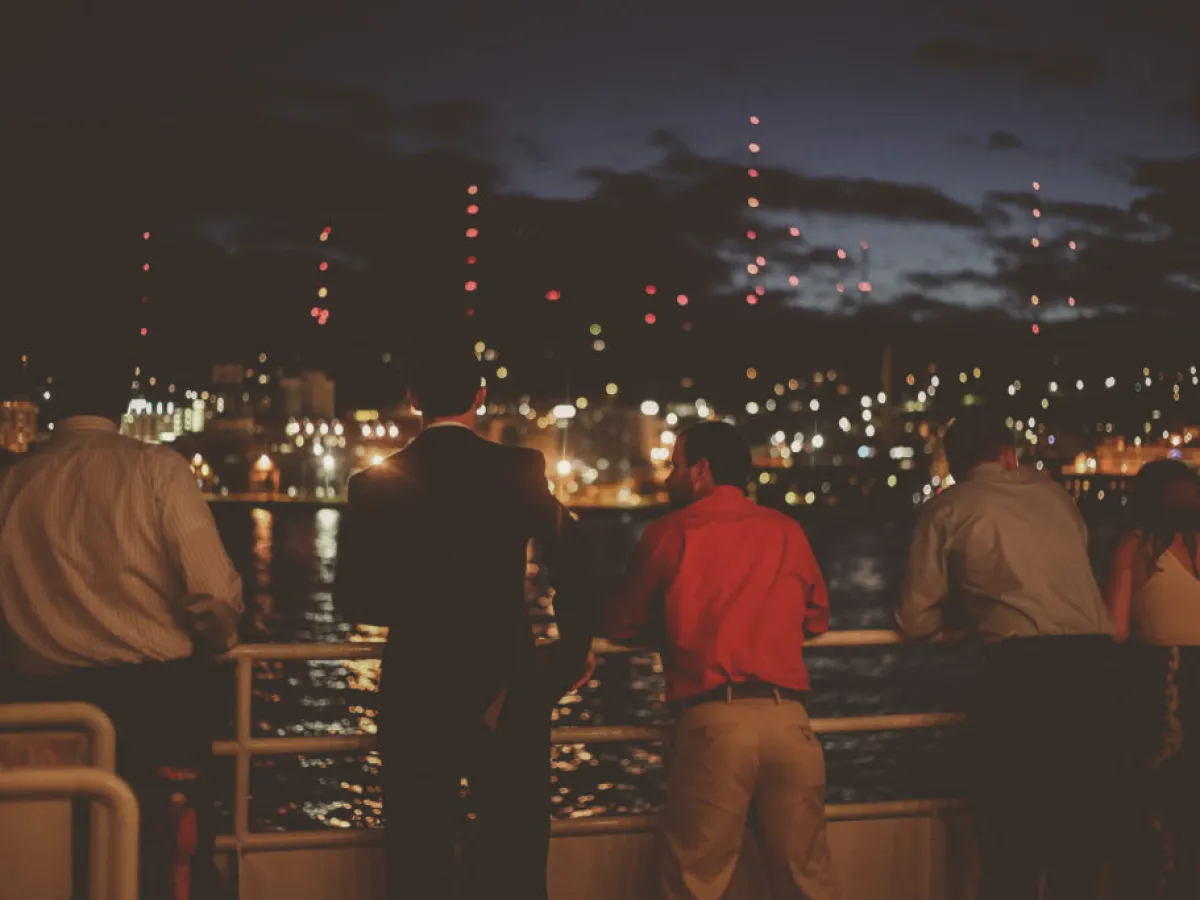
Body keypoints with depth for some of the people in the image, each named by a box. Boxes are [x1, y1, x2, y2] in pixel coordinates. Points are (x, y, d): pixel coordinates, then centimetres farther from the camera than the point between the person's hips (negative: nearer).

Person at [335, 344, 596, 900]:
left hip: (416, 694, 1)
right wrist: (574, 651, 4)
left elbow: (355, 599, -1)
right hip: (508, 692, -1)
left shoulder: (377, 483, -2)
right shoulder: (521, 471, -6)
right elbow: (570, 563, -10)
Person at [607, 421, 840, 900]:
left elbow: (621, 625, 13)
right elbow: (817, 617, 23)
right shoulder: (787, 530, 10)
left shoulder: (671, 532, 4)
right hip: (787, 717, 3)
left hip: (712, 720, -3)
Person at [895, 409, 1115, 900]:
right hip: (1092, 657, 4)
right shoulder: (1052, 493, 22)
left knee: (1012, 835, 4)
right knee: (1082, 828, 13)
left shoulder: (947, 508, 10)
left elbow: (916, 619, 9)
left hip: (1020, 665, -3)